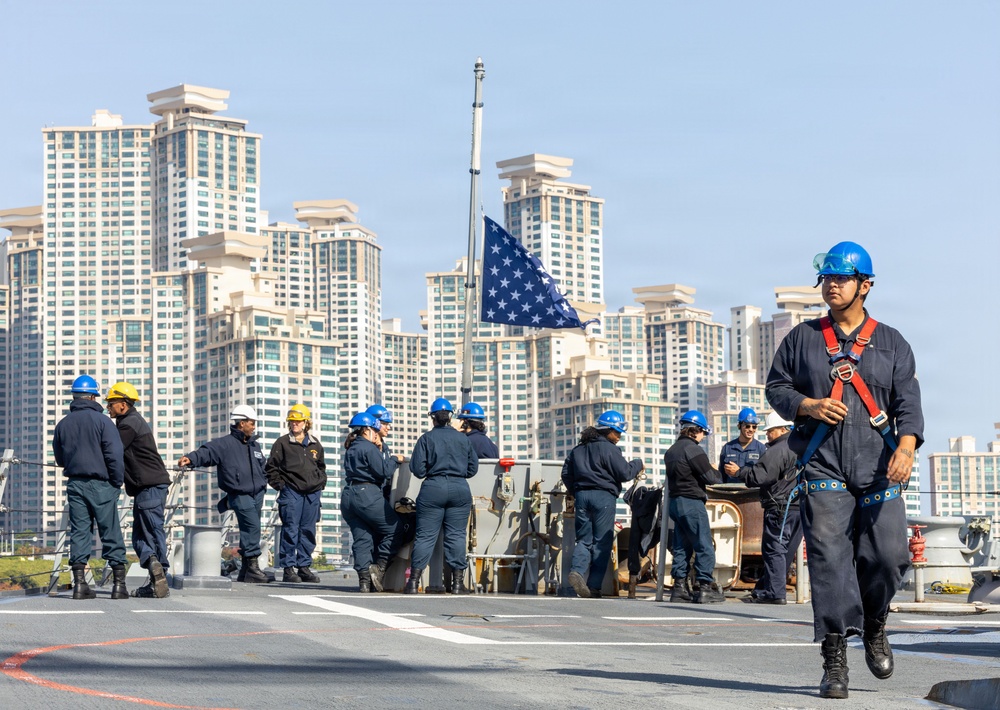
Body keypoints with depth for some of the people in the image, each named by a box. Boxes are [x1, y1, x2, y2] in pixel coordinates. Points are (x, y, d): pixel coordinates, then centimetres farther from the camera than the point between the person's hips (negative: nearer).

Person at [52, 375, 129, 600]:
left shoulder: (63, 424, 7)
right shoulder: (102, 421, -8)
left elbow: (59, 459, 16)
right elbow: (115, 455, -12)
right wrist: (117, 482, -2)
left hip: (75, 484, 4)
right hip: (100, 484, -4)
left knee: (79, 532, 5)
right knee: (111, 533, 1)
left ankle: (80, 583, -1)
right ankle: (119, 583, 1)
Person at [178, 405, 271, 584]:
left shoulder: (255, 446, 18)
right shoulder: (225, 444, -6)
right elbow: (207, 452, -21)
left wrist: (263, 486, 21)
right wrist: (191, 458, -40)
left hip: (257, 495, 8)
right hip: (239, 495, -8)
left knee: (249, 531, 9)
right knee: (252, 525, -20)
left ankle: (245, 572, 15)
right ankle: (253, 566, -19)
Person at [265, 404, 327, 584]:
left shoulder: (315, 445, 13)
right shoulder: (282, 443, 1)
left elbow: (321, 466, 26)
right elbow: (270, 467, 2)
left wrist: (321, 483, 12)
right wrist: (280, 485, -5)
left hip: (312, 493, 4)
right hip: (291, 493, -4)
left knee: (308, 531, 7)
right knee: (290, 530, -6)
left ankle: (304, 567, 14)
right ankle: (288, 568, -4)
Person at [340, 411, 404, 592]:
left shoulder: (350, 449, 20)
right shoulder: (369, 448, -6)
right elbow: (384, 471, -10)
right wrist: (394, 459, 7)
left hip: (348, 496, 9)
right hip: (368, 496, -8)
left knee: (362, 539, 5)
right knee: (394, 530, 0)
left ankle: (364, 579, -3)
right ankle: (380, 567, -8)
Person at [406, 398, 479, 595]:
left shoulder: (426, 438, -1)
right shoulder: (463, 439, 7)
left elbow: (417, 469, -4)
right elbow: (473, 467, 10)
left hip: (433, 489, -1)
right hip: (460, 489, 1)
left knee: (425, 535, 2)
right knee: (456, 535, 4)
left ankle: (414, 581, 0)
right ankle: (458, 582, 2)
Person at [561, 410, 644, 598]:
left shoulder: (578, 449, 15)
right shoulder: (608, 449, -7)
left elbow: (566, 474, 18)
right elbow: (625, 473, -11)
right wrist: (638, 464, 7)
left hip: (581, 496, 6)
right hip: (603, 497, -6)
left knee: (584, 539, 9)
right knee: (602, 542, -1)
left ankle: (577, 571, -18)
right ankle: (594, 587, -4)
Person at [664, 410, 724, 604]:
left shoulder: (671, 451, 15)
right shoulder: (693, 449, -13)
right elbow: (710, 477, -14)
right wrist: (718, 473, 9)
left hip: (675, 501, 9)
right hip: (692, 502, -9)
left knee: (681, 547, 11)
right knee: (704, 547, -5)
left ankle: (679, 587, 10)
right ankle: (704, 587, -7)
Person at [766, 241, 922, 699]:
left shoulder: (891, 343, 12)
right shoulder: (802, 338, 14)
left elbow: (908, 401, 3)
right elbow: (776, 386, 14)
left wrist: (906, 446, -15)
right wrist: (809, 406, -7)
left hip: (878, 470, 1)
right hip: (823, 468, 0)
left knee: (888, 555, -7)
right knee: (829, 558, -11)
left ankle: (874, 627, 24)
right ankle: (835, 661, -10)